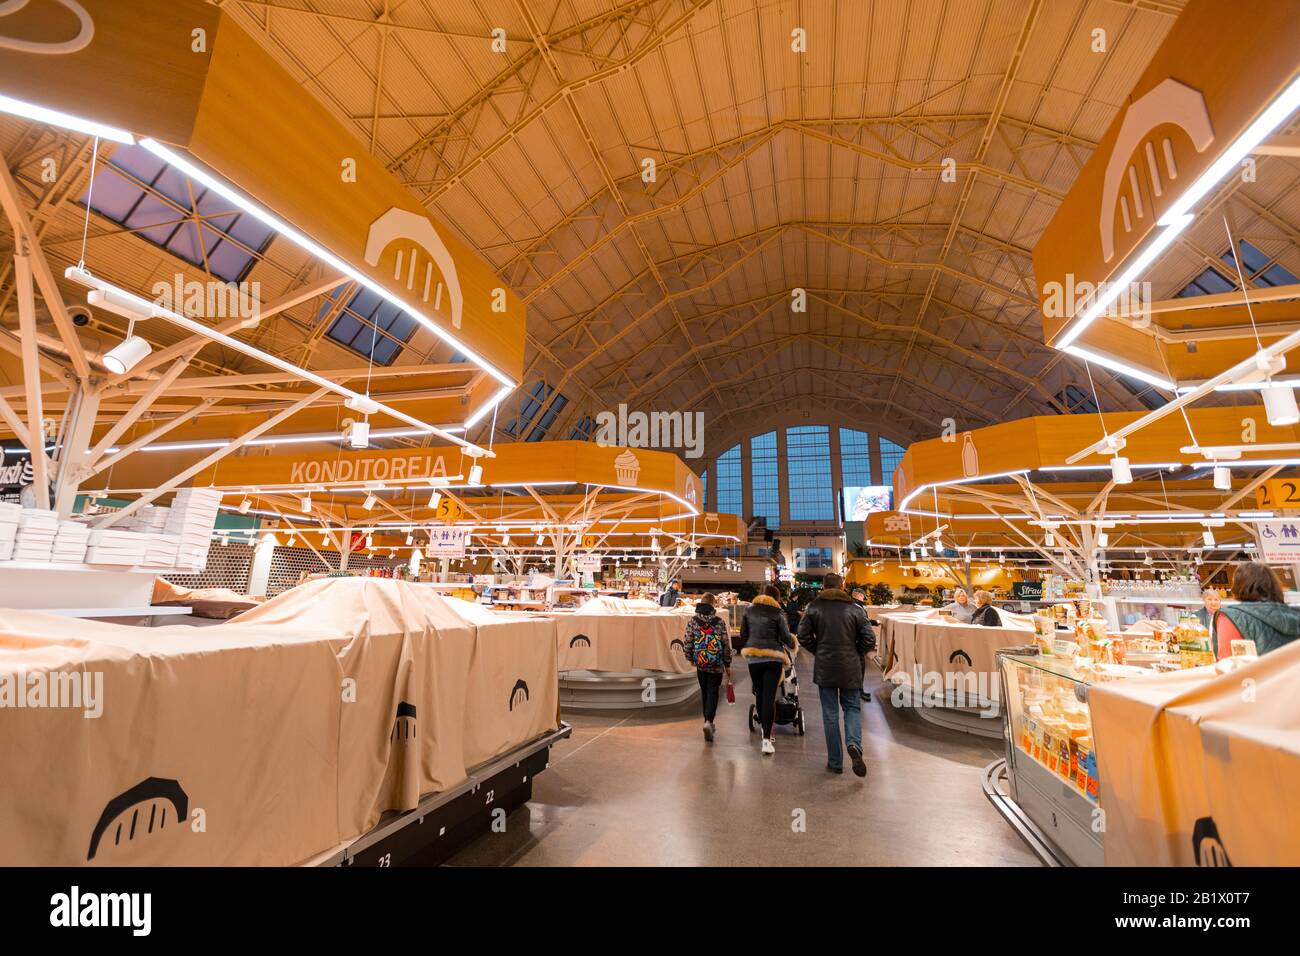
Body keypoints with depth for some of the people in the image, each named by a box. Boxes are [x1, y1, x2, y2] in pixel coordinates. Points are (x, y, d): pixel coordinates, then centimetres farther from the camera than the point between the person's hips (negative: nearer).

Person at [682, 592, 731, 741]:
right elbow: (726, 645, -3)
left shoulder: (692, 621, -3)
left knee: (704, 692, 18)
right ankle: (709, 721, -14)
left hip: (700, 663, 2)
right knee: (713, 692, 4)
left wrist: (690, 659, 12)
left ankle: (708, 722, 26)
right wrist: (728, 664, 7)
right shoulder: (719, 622, -5)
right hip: (717, 664, -2)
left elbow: (688, 642, -5)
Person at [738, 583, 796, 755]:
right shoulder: (777, 613, -4)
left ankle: (764, 729, 31)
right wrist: (792, 644, 20)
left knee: (759, 695, 16)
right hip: (773, 658, -3)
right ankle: (767, 739, -6)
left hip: (753, 658, 3)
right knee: (769, 697, -3)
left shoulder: (749, 611, 7)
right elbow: (786, 637, 0)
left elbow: (743, 635, 11)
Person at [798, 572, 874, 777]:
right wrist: (856, 653, 12)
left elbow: (803, 635, -6)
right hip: (850, 667, 0)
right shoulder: (855, 609, -1)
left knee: (830, 713, 8)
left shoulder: (814, 608, -2)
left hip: (824, 667, 0)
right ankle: (854, 745, -11)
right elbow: (869, 638, -4)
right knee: (852, 707, 15)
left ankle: (835, 762, 12)